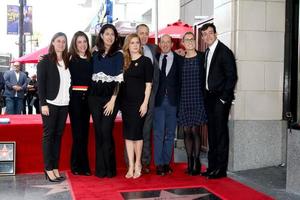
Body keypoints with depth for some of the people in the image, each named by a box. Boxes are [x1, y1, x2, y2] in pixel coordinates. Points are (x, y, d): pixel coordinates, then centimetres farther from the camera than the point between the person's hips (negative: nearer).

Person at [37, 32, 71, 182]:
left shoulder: (67, 61, 12)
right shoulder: (45, 60, -2)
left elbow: (69, 82, 12)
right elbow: (40, 83, -6)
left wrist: (69, 100, 0)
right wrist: (43, 104, -13)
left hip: (63, 104, 5)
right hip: (50, 103, -5)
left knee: (58, 135, 7)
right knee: (48, 135, 0)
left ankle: (56, 168, 13)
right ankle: (48, 169, 5)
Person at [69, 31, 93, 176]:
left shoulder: (90, 59, 12)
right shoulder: (70, 58, 0)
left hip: (87, 97, 5)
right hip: (75, 97, -4)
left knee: (85, 131, 6)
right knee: (78, 132, -3)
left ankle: (79, 165, 15)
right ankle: (81, 166, 7)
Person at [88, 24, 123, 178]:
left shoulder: (118, 55, 0)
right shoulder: (95, 54, 12)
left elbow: (119, 78, -6)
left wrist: (113, 100, -12)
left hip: (110, 97, -3)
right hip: (95, 97, 4)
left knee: (106, 132, -7)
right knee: (98, 132, 5)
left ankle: (109, 169, 5)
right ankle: (100, 168, 13)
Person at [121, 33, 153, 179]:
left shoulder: (145, 61, -1)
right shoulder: (124, 61, 10)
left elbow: (148, 84, -5)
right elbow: (122, 82, 11)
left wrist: (145, 103, -12)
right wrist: (119, 101, 3)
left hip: (139, 102, -4)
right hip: (126, 102, 4)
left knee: (136, 133, -2)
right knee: (128, 134, 5)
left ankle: (138, 164, 14)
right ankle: (131, 166, 12)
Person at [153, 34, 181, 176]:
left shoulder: (178, 59, 4)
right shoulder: (155, 58, 8)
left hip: (173, 101, 0)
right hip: (158, 100, 0)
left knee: (170, 133, 8)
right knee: (158, 133, 0)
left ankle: (166, 162, 17)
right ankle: (159, 164, 7)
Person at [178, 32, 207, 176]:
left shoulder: (201, 58, 1)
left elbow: (205, 78, 1)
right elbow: (178, 80, 12)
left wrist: (205, 96, -5)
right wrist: (177, 99, 5)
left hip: (197, 99, -3)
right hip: (184, 99, 3)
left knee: (195, 130, -5)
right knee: (186, 131, 5)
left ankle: (196, 162, 4)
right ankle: (189, 161, 13)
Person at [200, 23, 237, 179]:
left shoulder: (224, 51, -9)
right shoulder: (207, 52, 15)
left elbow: (232, 76, -13)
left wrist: (223, 98, -15)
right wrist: (206, 95, 8)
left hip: (220, 98, -8)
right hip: (209, 97, 8)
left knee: (221, 132, -4)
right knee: (212, 132, 11)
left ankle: (221, 168, 3)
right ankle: (212, 166, 19)